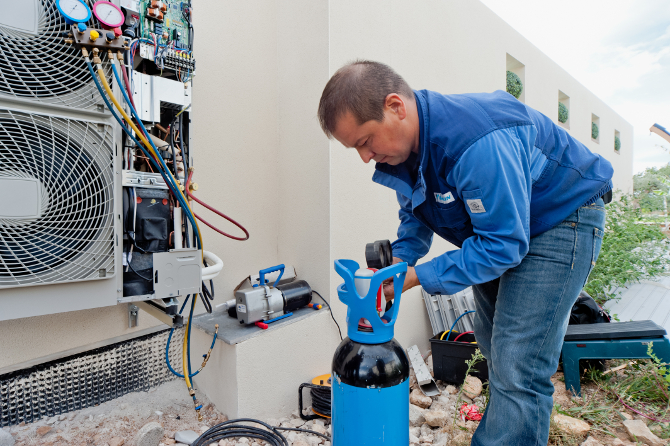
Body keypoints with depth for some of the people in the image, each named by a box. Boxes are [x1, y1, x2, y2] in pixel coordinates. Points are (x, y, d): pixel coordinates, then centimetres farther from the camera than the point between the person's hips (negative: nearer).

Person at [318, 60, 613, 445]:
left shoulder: (477, 144, -38)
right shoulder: (403, 143, -10)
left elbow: (503, 244, -32)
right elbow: (415, 215, 3)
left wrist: (419, 277, -30)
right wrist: (399, 260, -14)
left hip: (561, 221, -8)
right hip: (498, 224, 8)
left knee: (518, 369, -11)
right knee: (494, 346, 18)